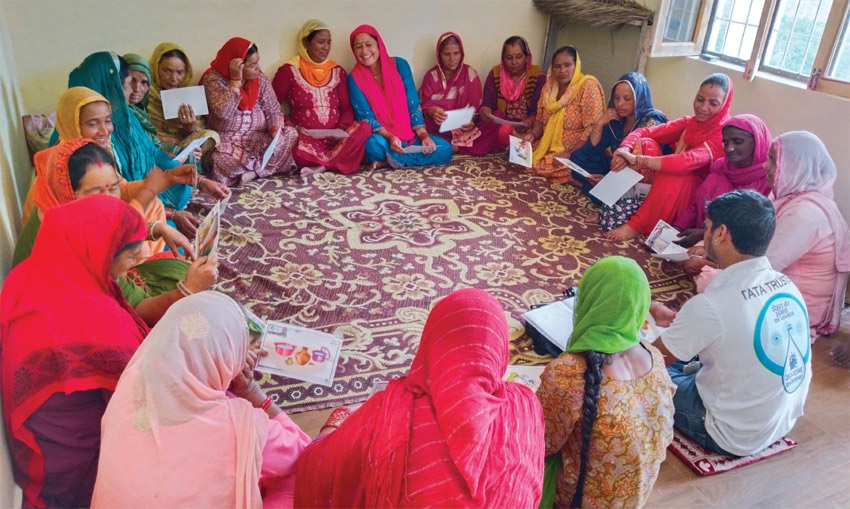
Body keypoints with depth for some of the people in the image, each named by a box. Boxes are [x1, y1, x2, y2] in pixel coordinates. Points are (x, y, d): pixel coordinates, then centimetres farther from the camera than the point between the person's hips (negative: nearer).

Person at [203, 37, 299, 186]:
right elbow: (223, 112, -24)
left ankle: (253, 172, -25)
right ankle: (266, 166, -14)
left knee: (291, 134, -20)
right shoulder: (213, 79, -10)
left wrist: (277, 129, -18)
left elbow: (274, 111, 4)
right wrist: (236, 80, -23)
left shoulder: (260, 79, 5)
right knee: (221, 162, -38)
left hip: (258, 138, 5)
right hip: (226, 141, -5)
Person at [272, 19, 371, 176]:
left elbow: (347, 109, 12)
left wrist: (342, 129, -10)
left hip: (334, 138, 3)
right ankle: (338, 162, -21)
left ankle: (321, 167, -26)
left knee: (364, 128, -27)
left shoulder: (338, 71, 14)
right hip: (305, 139, -3)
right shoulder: (289, 70, 3)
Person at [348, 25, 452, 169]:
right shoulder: (355, 78, -6)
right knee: (373, 145, -40)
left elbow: (413, 105, -1)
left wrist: (424, 135, -15)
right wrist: (389, 137, -27)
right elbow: (365, 116, -10)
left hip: (408, 134, 4)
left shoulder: (400, 65, -2)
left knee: (445, 149, -19)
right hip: (381, 136, -3)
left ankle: (390, 160, -15)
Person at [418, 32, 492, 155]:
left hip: (465, 128, 1)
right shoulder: (431, 76, 3)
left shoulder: (470, 74, 3)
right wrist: (432, 111, -29)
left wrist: (471, 120, -25)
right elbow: (425, 105, -3)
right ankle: (464, 144, -27)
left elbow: (475, 106, -2)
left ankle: (455, 146, -27)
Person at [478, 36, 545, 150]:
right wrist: (485, 111, -27)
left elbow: (538, 111, -10)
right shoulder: (495, 73, 5)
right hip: (499, 125, 2)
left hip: (525, 130, -2)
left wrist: (528, 123, -33)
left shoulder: (538, 77, -2)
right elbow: (488, 102, -1)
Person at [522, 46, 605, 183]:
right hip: (549, 148, 7)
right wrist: (533, 134, -7)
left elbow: (592, 128, -21)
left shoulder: (588, 86, -16)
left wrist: (571, 153, -29)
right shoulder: (549, 86, 5)